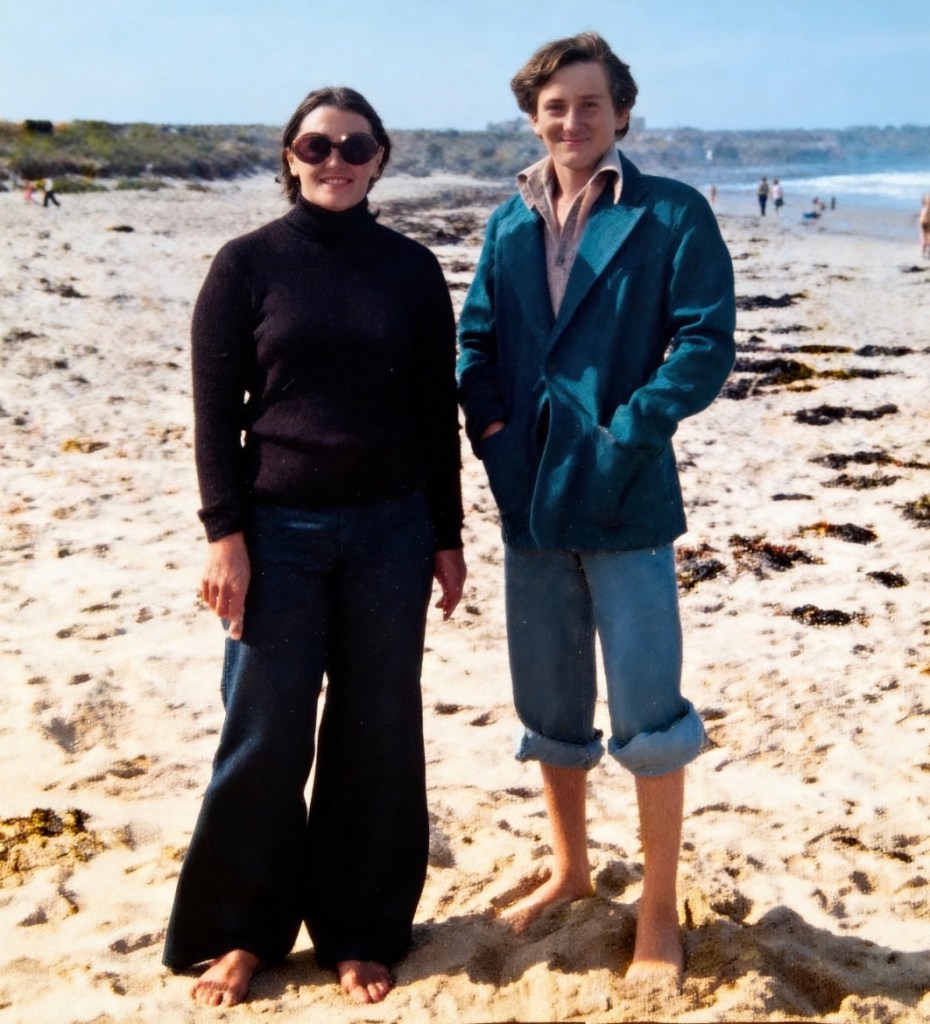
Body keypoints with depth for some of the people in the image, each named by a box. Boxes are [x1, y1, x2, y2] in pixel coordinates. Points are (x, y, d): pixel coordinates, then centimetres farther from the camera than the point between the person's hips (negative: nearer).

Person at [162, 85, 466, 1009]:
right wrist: (224, 533, -9)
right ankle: (238, 929, 21)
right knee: (265, 736, 3)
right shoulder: (247, 264, 0)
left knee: (377, 734, 7)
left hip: (390, 531, 2)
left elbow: (437, 412, 7)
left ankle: (360, 931, 22)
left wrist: (447, 536, 6)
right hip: (279, 530, -2)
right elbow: (214, 411, -3)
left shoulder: (412, 268, 5)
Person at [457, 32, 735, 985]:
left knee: (646, 711, 0)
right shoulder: (510, 223, 9)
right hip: (529, 500, 5)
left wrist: (627, 433, -17)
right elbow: (475, 337, 12)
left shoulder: (671, 215, -5)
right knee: (548, 701, 16)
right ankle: (571, 869, 36)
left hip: (623, 501, -5)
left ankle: (658, 912, 18)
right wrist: (491, 426, -5)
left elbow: (706, 341, -11)